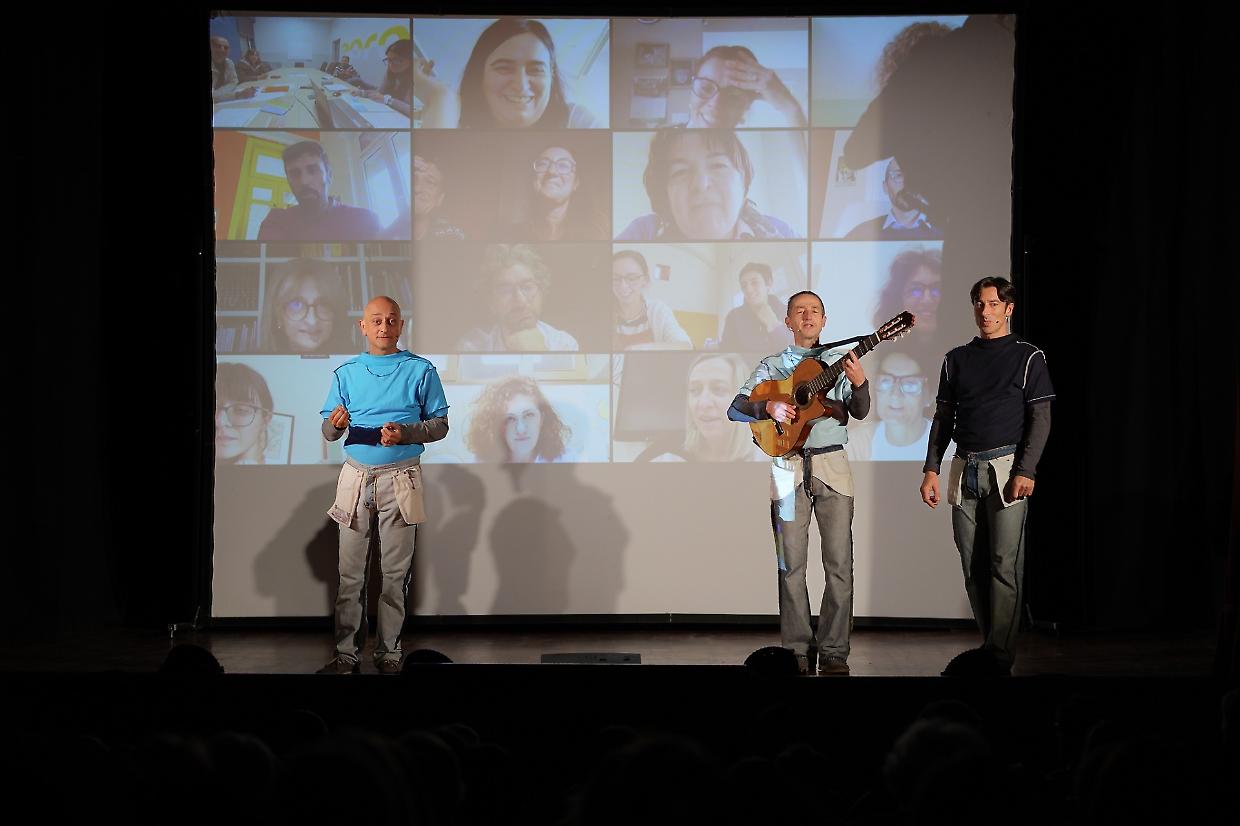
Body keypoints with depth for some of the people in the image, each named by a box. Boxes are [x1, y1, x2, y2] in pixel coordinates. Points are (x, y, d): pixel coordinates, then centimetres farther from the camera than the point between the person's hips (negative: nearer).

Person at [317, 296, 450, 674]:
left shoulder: (421, 371, 2)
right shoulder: (346, 373, 9)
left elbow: (440, 425, 2)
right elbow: (328, 432, 10)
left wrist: (404, 433, -16)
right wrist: (336, 424, -15)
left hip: (401, 480, -2)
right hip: (356, 476, 2)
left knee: (395, 572, 0)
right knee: (350, 572, 0)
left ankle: (388, 653, 6)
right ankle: (346, 653, 2)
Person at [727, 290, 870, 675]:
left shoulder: (841, 360, 10)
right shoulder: (772, 365, 11)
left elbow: (859, 412, -2)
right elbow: (736, 409, 4)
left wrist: (859, 383, -23)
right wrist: (768, 407, -15)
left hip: (831, 463, 0)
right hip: (787, 465, 0)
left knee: (839, 562, -4)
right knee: (791, 563, -1)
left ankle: (833, 650, 0)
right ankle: (797, 649, 4)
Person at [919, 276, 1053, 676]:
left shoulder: (1028, 357, 4)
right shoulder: (956, 359, 16)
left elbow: (1040, 418, -2)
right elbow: (943, 418, 17)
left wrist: (1025, 471, -12)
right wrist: (931, 469, 6)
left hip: (1007, 468, -4)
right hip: (964, 469, 5)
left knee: (1004, 564, -8)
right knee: (973, 566, 3)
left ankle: (1000, 656, -8)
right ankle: (990, 646, 10)